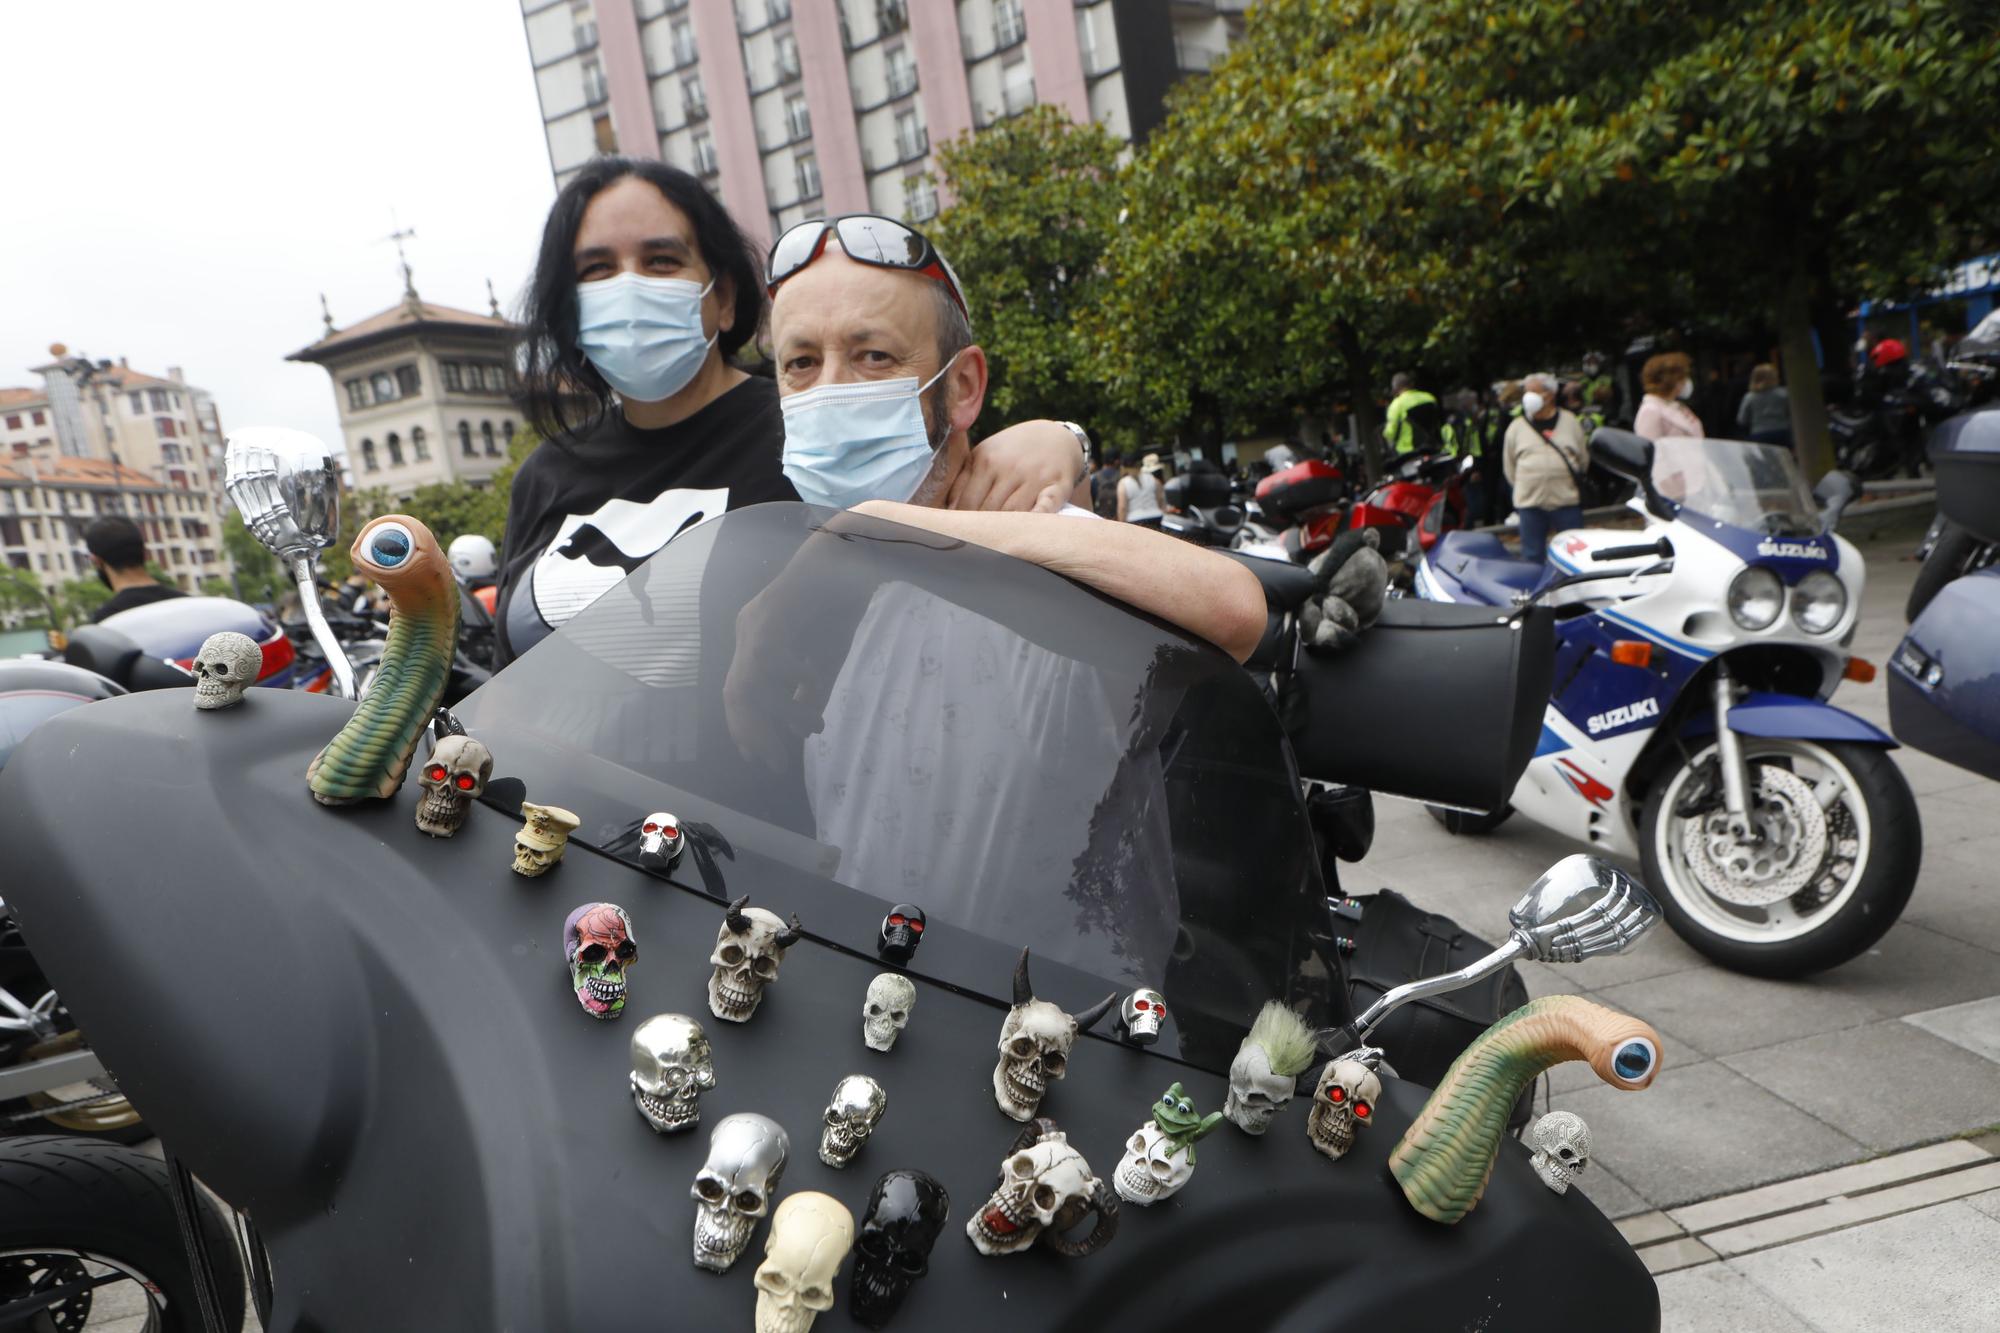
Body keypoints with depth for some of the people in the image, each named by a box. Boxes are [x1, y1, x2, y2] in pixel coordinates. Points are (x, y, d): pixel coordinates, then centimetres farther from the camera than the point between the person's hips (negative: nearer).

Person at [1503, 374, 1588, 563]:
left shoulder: (1570, 421, 5)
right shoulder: (1517, 427, 5)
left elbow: (1583, 458, 12)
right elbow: (1510, 465, 10)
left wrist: (1573, 480, 11)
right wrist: (1526, 485, 9)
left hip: (1567, 501, 0)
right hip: (1530, 503, 0)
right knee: (1532, 555, 6)